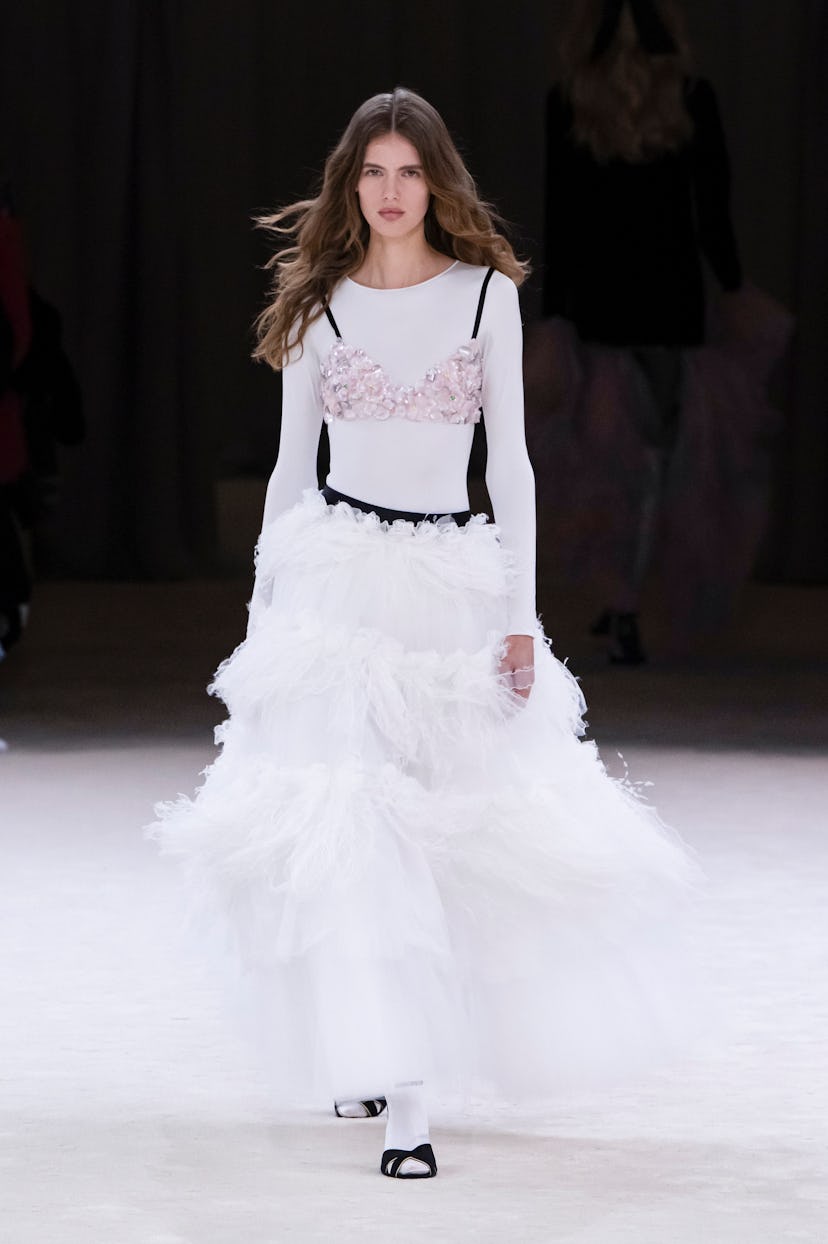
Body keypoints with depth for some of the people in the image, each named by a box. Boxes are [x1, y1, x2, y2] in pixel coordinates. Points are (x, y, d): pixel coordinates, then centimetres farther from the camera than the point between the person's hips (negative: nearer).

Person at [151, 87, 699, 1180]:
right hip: (339, 580, -1)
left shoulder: (487, 294, 3)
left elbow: (510, 461, 3)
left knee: (470, 821, 7)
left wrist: (520, 613, -2)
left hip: (455, 586, 1)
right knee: (350, 824, -11)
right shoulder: (319, 303, 5)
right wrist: (264, 603, 7)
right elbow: (292, 464, 9)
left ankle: (435, 1039, 29)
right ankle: (396, 1087, -12)